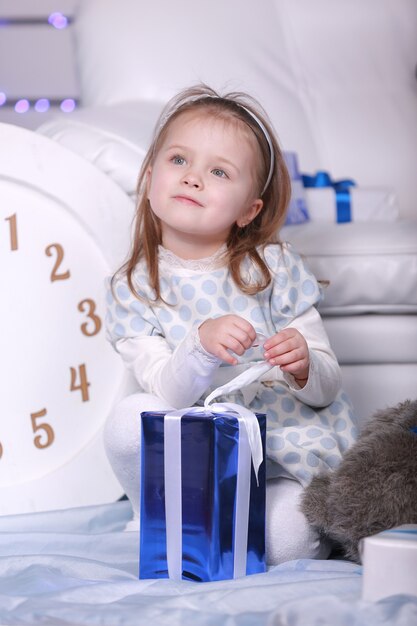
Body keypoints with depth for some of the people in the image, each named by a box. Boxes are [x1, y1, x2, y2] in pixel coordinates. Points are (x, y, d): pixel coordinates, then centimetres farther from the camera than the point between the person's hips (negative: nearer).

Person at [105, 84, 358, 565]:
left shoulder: (274, 267, 0)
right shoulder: (133, 289, 0)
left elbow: (327, 388, 0)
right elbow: (165, 392, -12)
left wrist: (303, 365, -24)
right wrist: (201, 346, -32)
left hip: (286, 456, -1)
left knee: (286, 540, -31)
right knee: (131, 417, -29)